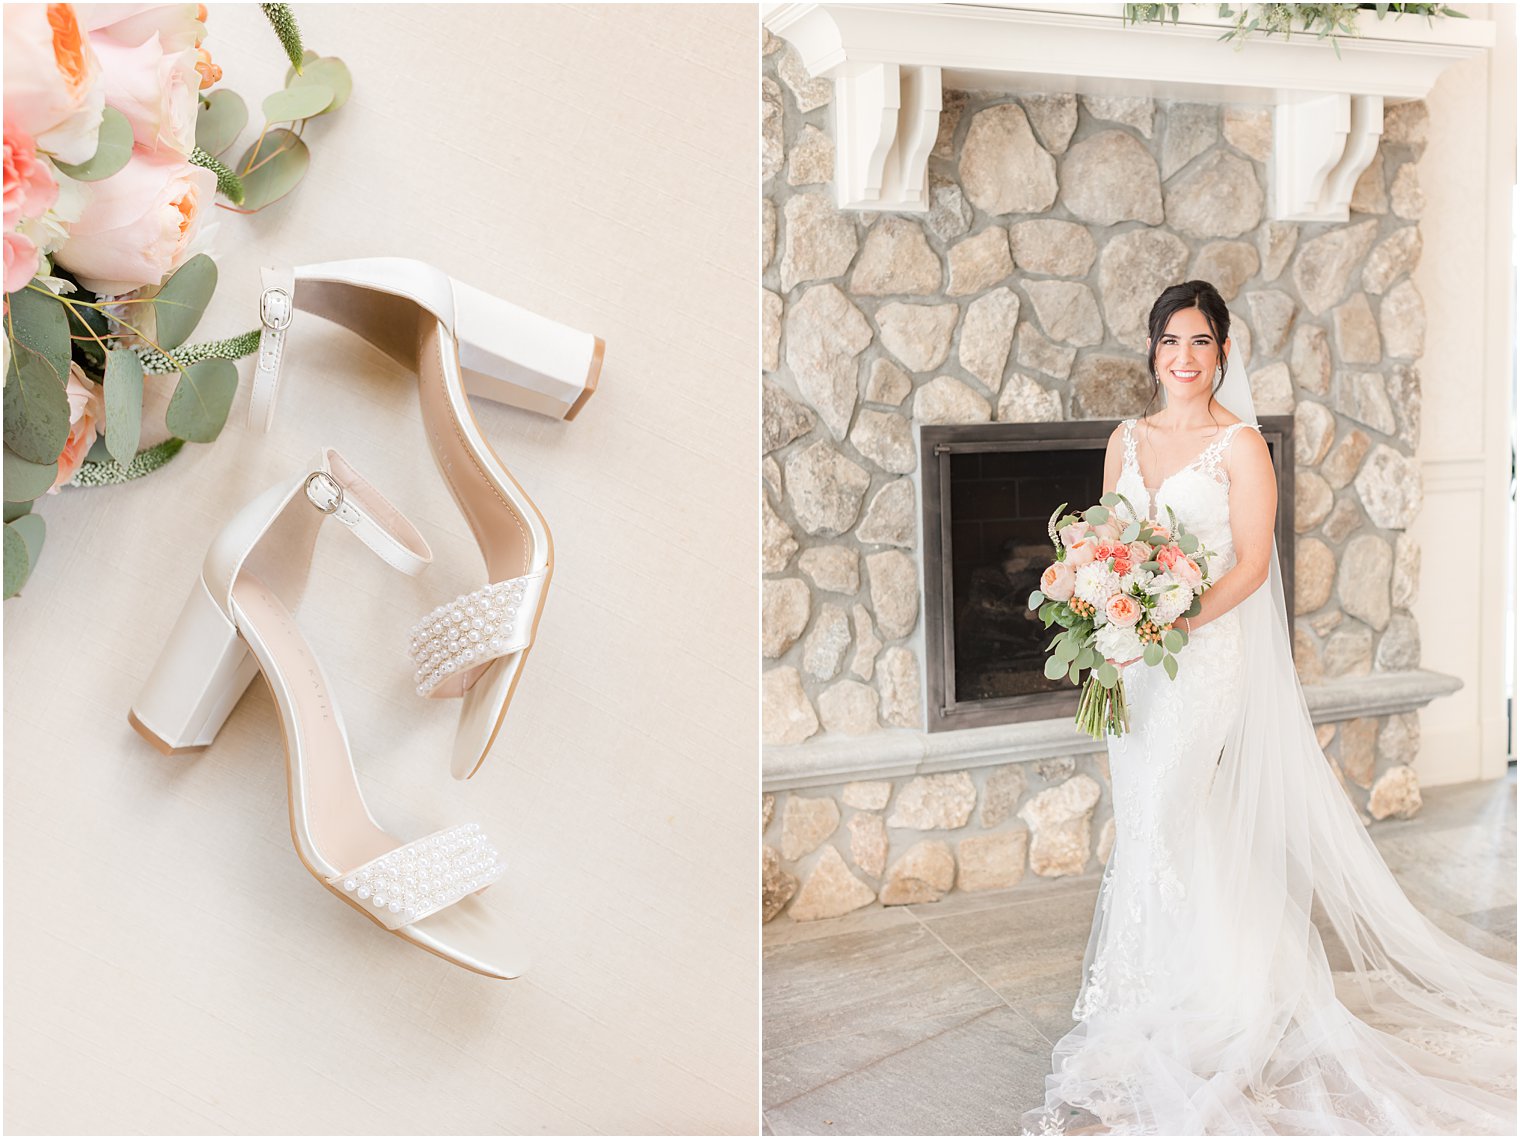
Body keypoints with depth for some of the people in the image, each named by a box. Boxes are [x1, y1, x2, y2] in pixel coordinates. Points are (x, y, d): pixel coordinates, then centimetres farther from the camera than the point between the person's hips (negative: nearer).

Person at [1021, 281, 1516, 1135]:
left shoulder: (1241, 444, -4)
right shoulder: (1128, 440, 13)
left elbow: (1250, 564, -10)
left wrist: (1175, 620, -21)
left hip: (1210, 653, -6)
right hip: (1135, 659, 6)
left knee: (1157, 836, -11)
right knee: (1171, 838, 10)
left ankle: (1119, 1060, -6)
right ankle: (1181, 1012, 22)